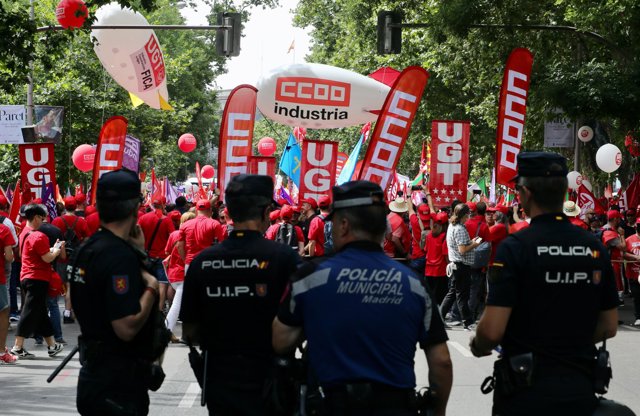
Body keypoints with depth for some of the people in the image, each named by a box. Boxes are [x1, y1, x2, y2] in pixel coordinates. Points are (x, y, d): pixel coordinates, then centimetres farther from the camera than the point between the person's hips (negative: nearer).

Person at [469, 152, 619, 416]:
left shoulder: (516, 247, -13)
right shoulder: (595, 248, 2)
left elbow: (492, 331, -17)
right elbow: (609, 327, 9)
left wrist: (478, 346, 4)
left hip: (526, 394, -4)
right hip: (581, 394, 4)